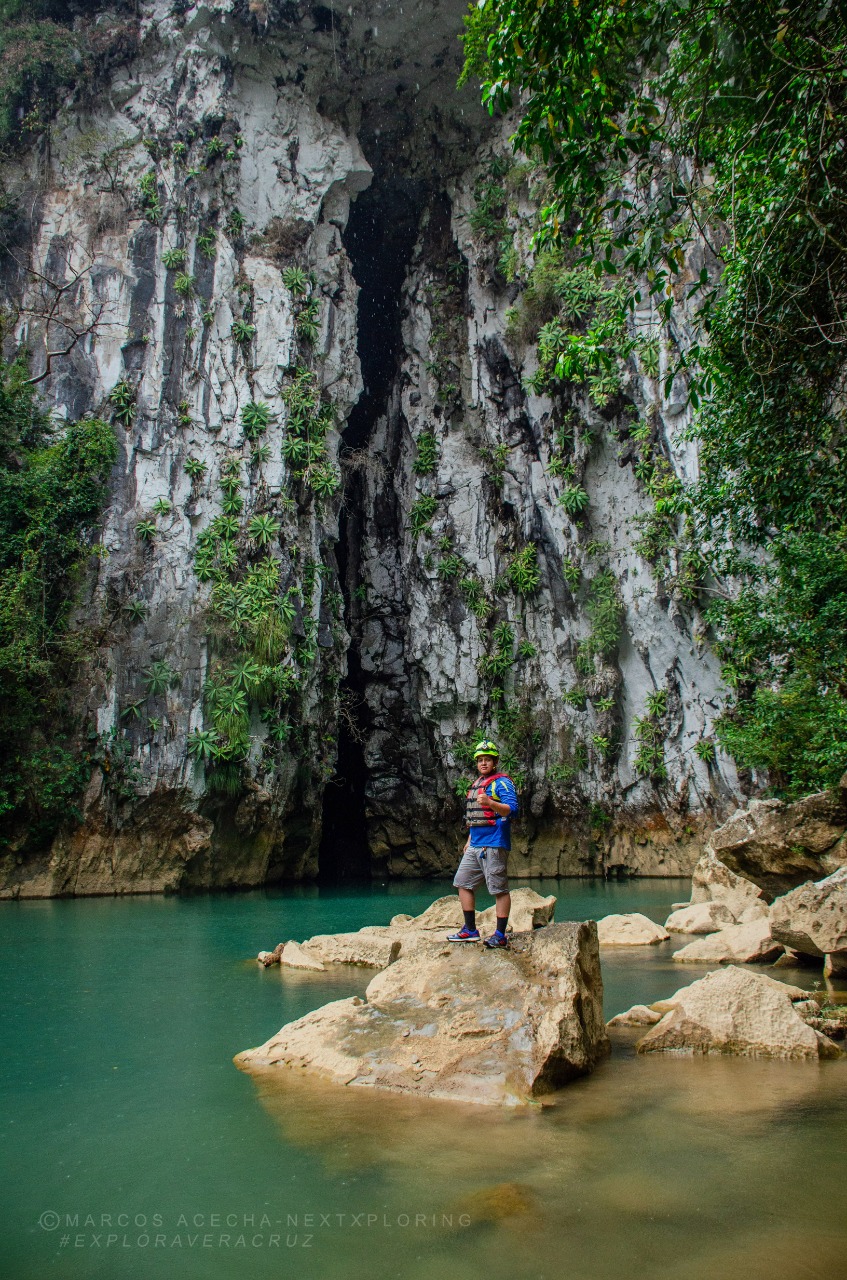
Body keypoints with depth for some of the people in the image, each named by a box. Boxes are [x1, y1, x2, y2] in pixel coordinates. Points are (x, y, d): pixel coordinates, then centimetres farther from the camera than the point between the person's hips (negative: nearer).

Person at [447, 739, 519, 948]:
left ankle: (500, 935, 1)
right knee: (463, 884, 11)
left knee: (499, 889, -5)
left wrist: (489, 803, -36)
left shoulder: (502, 782, -7)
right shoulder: (477, 783, 20)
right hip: (475, 845, 10)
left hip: (494, 845, -10)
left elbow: (512, 809, -22)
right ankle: (470, 930, 19)